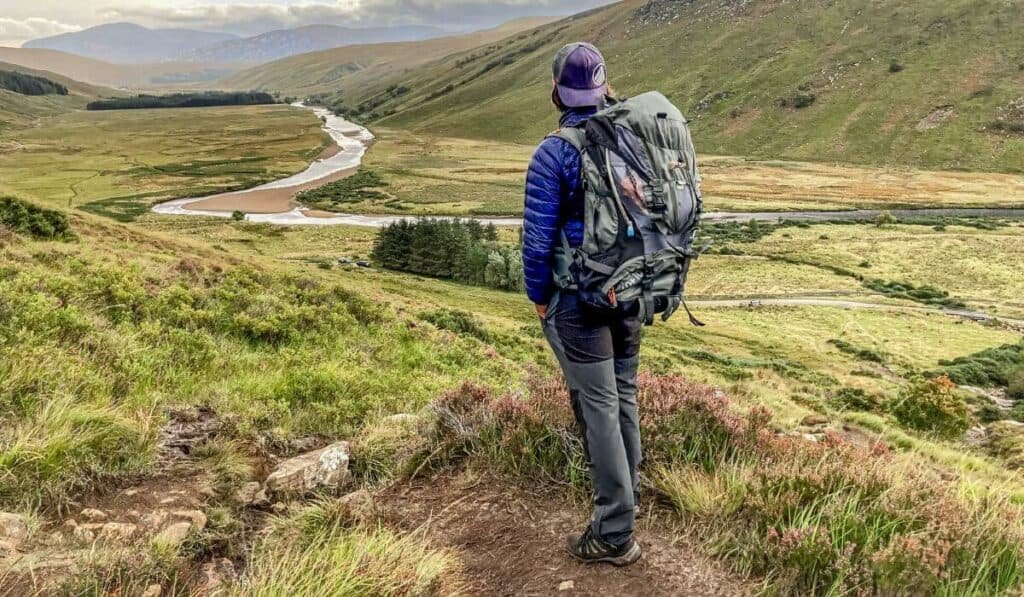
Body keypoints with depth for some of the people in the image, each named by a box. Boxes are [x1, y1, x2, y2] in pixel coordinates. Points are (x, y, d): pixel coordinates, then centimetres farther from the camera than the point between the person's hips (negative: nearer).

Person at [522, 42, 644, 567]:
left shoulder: (554, 153, -16)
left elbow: (538, 237, -15)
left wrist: (539, 296, -1)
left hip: (580, 300, -6)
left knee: (598, 406, -1)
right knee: (624, 394, 20)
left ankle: (615, 533, 7)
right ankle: (627, 491, 39)